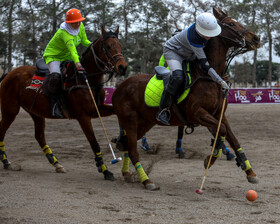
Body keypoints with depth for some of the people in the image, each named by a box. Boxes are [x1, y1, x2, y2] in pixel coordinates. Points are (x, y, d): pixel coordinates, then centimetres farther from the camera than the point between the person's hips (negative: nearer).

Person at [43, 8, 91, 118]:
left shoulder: (80, 27, -7)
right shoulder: (64, 33, -31)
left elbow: (84, 41, 7)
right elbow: (72, 49, -46)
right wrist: (77, 63, -60)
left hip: (67, 57, 8)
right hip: (53, 56, -8)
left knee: (85, 72, -4)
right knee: (55, 76, -33)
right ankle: (54, 103, -21)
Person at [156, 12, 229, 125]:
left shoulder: (206, 25, -20)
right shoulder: (193, 37, -39)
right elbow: (204, 64, -37)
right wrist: (220, 81, -39)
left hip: (187, 54, 10)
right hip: (172, 51, -10)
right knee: (178, 77, -32)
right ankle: (162, 111, -28)